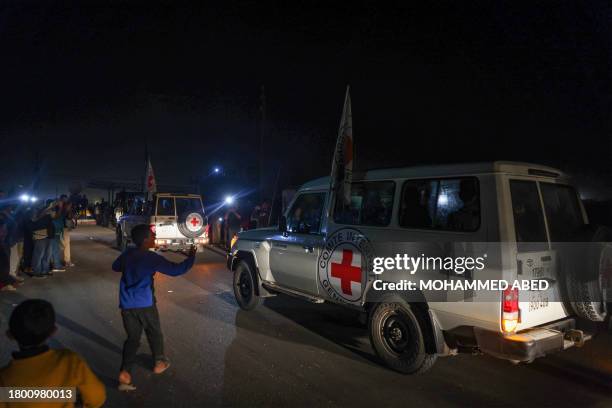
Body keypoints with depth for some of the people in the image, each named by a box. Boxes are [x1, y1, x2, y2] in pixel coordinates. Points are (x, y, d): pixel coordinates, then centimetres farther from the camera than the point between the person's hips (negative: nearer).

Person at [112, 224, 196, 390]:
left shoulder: (127, 254, 2)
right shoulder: (152, 258, -15)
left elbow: (115, 267, 22)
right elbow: (176, 270, -15)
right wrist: (191, 257, -3)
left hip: (127, 304, 5)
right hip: (145, 304, -4)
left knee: (132, 338, 13)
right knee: (154, 333, 18)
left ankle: (125, 371, -2)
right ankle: (159, 363, 33)